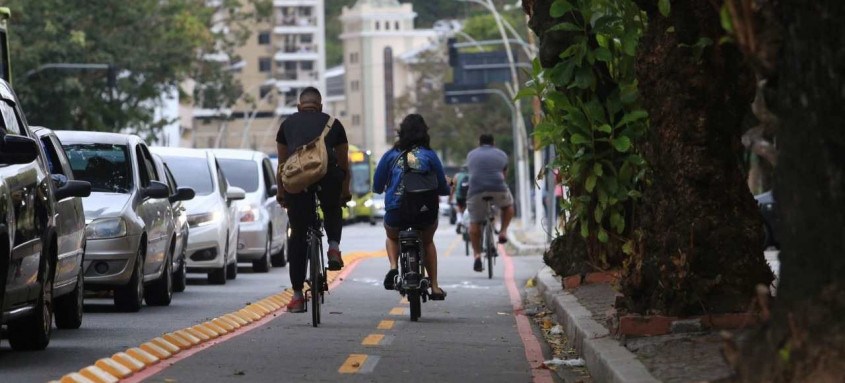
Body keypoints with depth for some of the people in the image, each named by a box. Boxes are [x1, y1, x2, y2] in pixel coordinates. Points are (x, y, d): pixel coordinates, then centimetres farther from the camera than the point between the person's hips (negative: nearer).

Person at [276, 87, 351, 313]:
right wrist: (345, 192, 45)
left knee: (298, 235, 11)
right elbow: (343, 162, 31)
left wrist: (281, 193, 43)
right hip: (327, 173, 0)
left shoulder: (288, 124, 27)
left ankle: (297, 295, 13)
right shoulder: (332, 124, 25)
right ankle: (334, 247, 8)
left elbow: (282, 163, 32)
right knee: (333, 210, 34)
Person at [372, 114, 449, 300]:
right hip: (425, 213, 0)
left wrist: (387, 187, 30)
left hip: (396, 213, 0)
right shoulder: (429, 155, 0)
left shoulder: (391, 155, 2)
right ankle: (435, 287, 27)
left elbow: (377, 187, 6)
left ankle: (393, 266, 7)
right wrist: (446, 185, 27)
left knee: (391, 236, 34)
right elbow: (442, 189, 3)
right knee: (427, 242, 32)